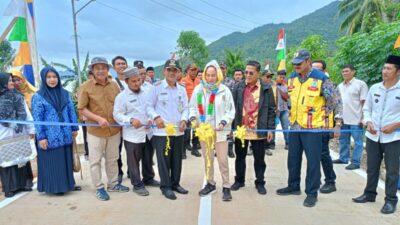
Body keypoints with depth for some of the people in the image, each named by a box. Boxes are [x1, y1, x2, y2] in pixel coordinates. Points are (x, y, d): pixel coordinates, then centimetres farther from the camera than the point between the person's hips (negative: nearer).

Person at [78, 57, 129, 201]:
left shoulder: (114, 85, 2)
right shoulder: (86, 87, -9)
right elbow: (81, 109, -9)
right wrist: (98, 118, -20)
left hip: (114, 130, 4)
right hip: (95, 131, -3)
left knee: (112, 159, 16)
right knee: (95, 160, 7)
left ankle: (113, 184, 32)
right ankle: (99, 188, 23)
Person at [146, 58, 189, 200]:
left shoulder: (182, 89, 10)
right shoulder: (157, 87, -3)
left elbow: (186, 108, 12)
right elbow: (149, 106, -1)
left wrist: (184, 120, -5)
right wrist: (156, 117, -17)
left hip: (179, 130, 5)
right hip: (162, 130, -4)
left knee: (177, 159, 12)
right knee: (164, 159, 1)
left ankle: (175, 183, 28)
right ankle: (166, 186, 15)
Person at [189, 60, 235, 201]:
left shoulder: (224, 90, -6)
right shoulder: (198, 89, 1)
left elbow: (230, 111, -2)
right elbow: (193, 107, 8)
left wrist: (223, 122, -16)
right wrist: (193, 118, -9)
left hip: (219, 131, -3)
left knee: (223, 160, 1)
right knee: (207, 159, 15)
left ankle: (226, 186, 15)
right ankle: (210, 184, 31)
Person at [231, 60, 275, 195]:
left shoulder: (266, 89, -1)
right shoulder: (238, 88, 3)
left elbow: (271, 110, -1)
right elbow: (232, 107, 3)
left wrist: (270, 128, -5)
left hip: (259, 131, -2)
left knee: (259, 158, 10)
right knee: (240, 156, 14)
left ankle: (260, 183, 25)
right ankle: (239, 180, 30)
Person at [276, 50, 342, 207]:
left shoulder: (321, 79, -11)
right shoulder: (292, 78, 6)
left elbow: (334, 102, -5)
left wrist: (337, 122, -3)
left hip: (313, 127, -6)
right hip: (295, 126, 6)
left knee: (313, 161, 3)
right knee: (293, 158, 15)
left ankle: (312, 193, 18)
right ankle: (293, 186, 33)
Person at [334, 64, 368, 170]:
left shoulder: (361, 84, -6)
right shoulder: (340, 86, 12)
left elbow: (364, 102, -8)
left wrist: (363, 118, -12)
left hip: (356, 119, -7)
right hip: (343, 119, 7)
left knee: (358, 141, 3)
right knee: (343, 140, 15)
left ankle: (356, 162, 8)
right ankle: (343, 158, 28)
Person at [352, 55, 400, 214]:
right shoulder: (374, 88, 4)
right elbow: (367, 109, 12)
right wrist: (368, 122, -4)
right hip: (373, 136, 4)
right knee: (372, 168, 15)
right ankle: (369, 194, 30)